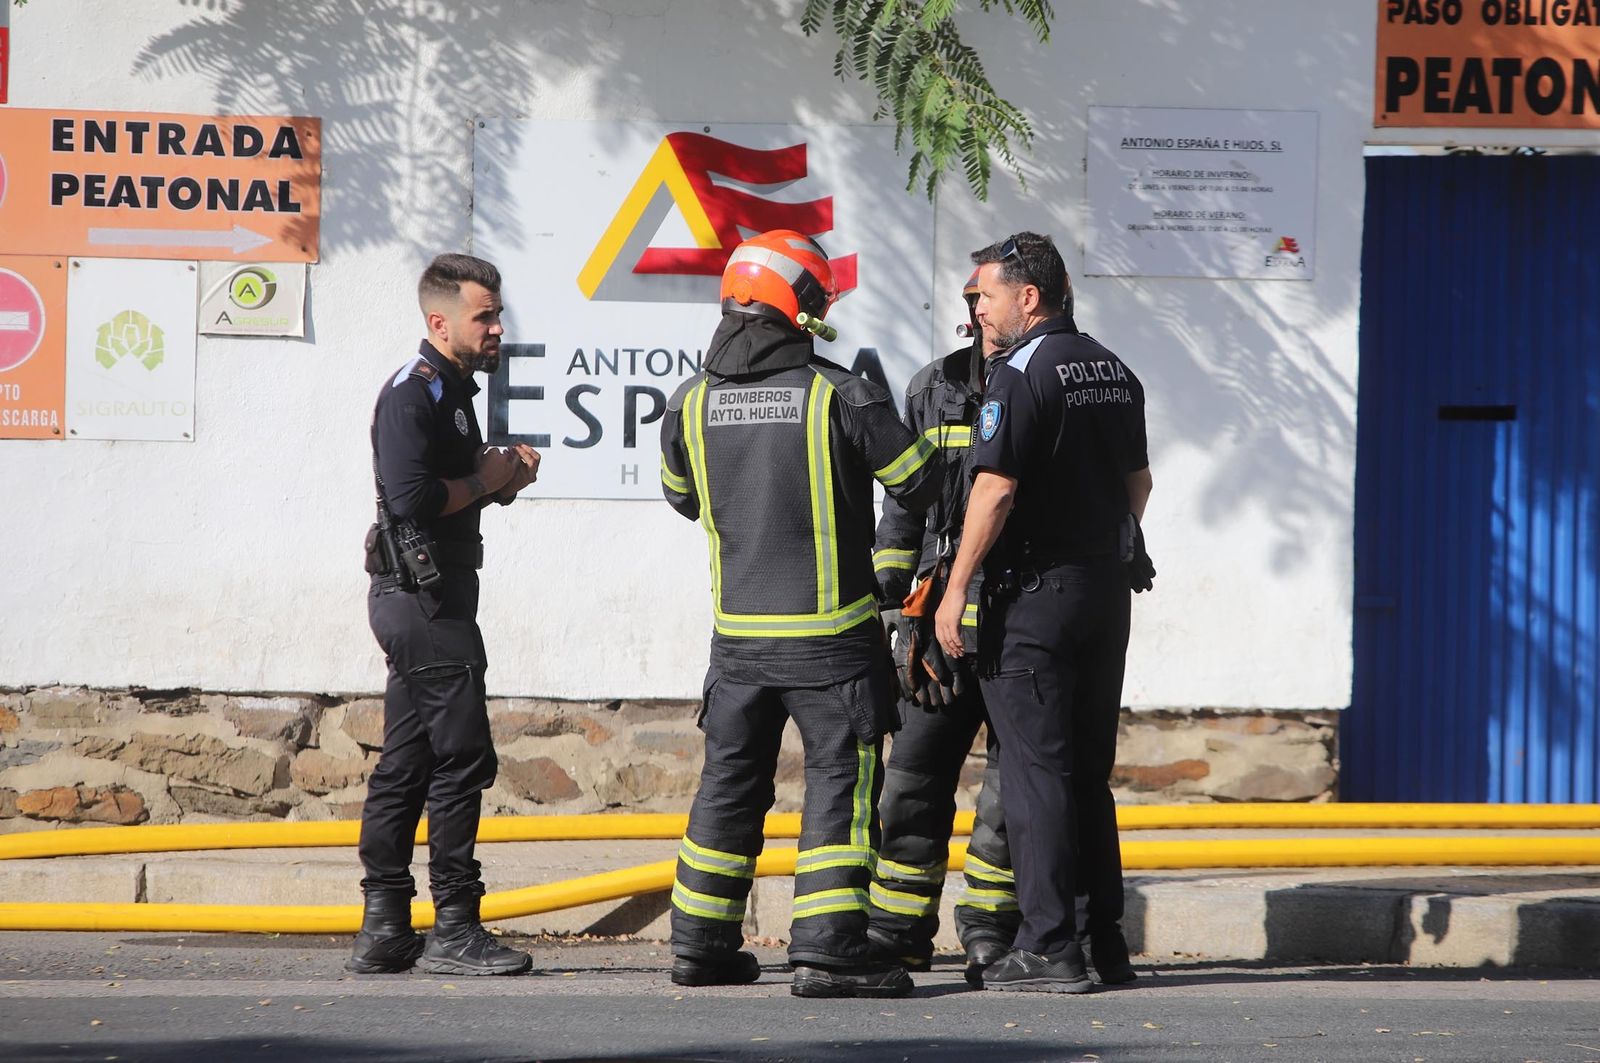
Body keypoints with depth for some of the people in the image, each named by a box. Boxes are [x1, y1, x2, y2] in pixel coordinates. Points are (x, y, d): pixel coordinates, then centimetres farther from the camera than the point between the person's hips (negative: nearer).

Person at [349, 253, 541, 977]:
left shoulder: (450, 392, 19)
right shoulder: (413, 393, -14)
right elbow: (411, 496, -25)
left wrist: (502, 477, 5)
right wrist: (485, 482, -12)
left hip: (423, 598, 11)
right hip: (426, 597, -11)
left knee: (406, 764, 9)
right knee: (461, 756, -9)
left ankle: (384, 928, 10)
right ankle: (454, 929, -8)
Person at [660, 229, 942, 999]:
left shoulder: (692, 403, 1)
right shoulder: (839, 396, -13)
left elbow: (682, 496, 17)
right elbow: (919, 481, -6)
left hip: (739, 632, 5)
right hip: (830, 632, -5)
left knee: (731, 781, 16)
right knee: (841, 779, -1)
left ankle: (701, 943, 21)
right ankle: (826, 949, -9)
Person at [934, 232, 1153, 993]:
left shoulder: (1021, 374, -13)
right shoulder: (1114, 372, 12)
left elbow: (995, 489, -18)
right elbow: (1138, 481, 19)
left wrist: (956, 590, -14)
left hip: (1036, 593, -8)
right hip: (1108, 588, 8)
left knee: (1036, 769, -5)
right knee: (1089, 772, 13)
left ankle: (1049, 948, -8)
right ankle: (1105, 941, 14)